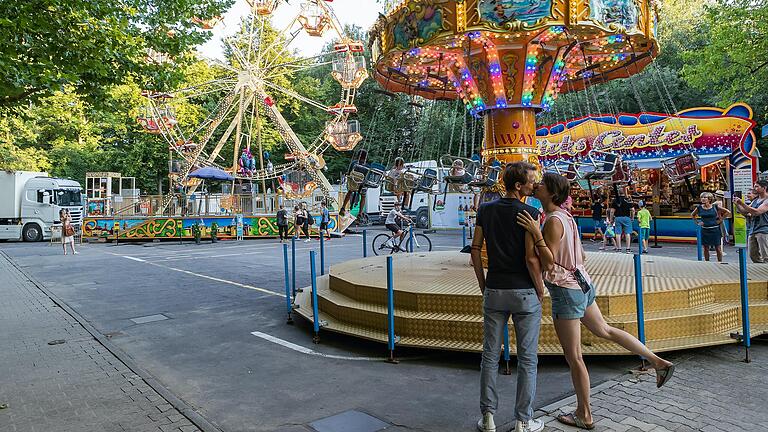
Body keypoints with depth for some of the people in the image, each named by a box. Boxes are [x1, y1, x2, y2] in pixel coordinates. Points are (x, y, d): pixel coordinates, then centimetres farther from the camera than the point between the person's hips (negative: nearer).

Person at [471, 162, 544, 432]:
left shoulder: (485, 210, 3)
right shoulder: (529, 213, -12)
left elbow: (476, 249, 3)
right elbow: (531, 258, -16)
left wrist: (483, 285, 12)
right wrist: (540, 290, -1)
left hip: (494, 291, 4)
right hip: (524, 292, -4)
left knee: (490, 356, 11)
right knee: (527, 359, 8)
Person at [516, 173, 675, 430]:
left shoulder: (553, 221, -20)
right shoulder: (566, 217, 7)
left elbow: (548, 263, -23)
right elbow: (581, 256, 13)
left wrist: (536, 234, -32)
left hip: (565, 292, -9)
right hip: (582, 284, 9)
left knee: (573, 358, 5)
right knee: (604, 330, 30)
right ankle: (659, 363, 37)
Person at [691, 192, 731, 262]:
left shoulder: (715, 207, -4)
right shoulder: (699, 207, 1)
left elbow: (727, 212, 4)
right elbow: (692, 215, 18)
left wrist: (720, 219, 0)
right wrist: (697, 223, 8)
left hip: (715, 230, -2)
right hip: (705, 230, 2)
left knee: (718, 248, 2)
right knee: (705, 248, 7)